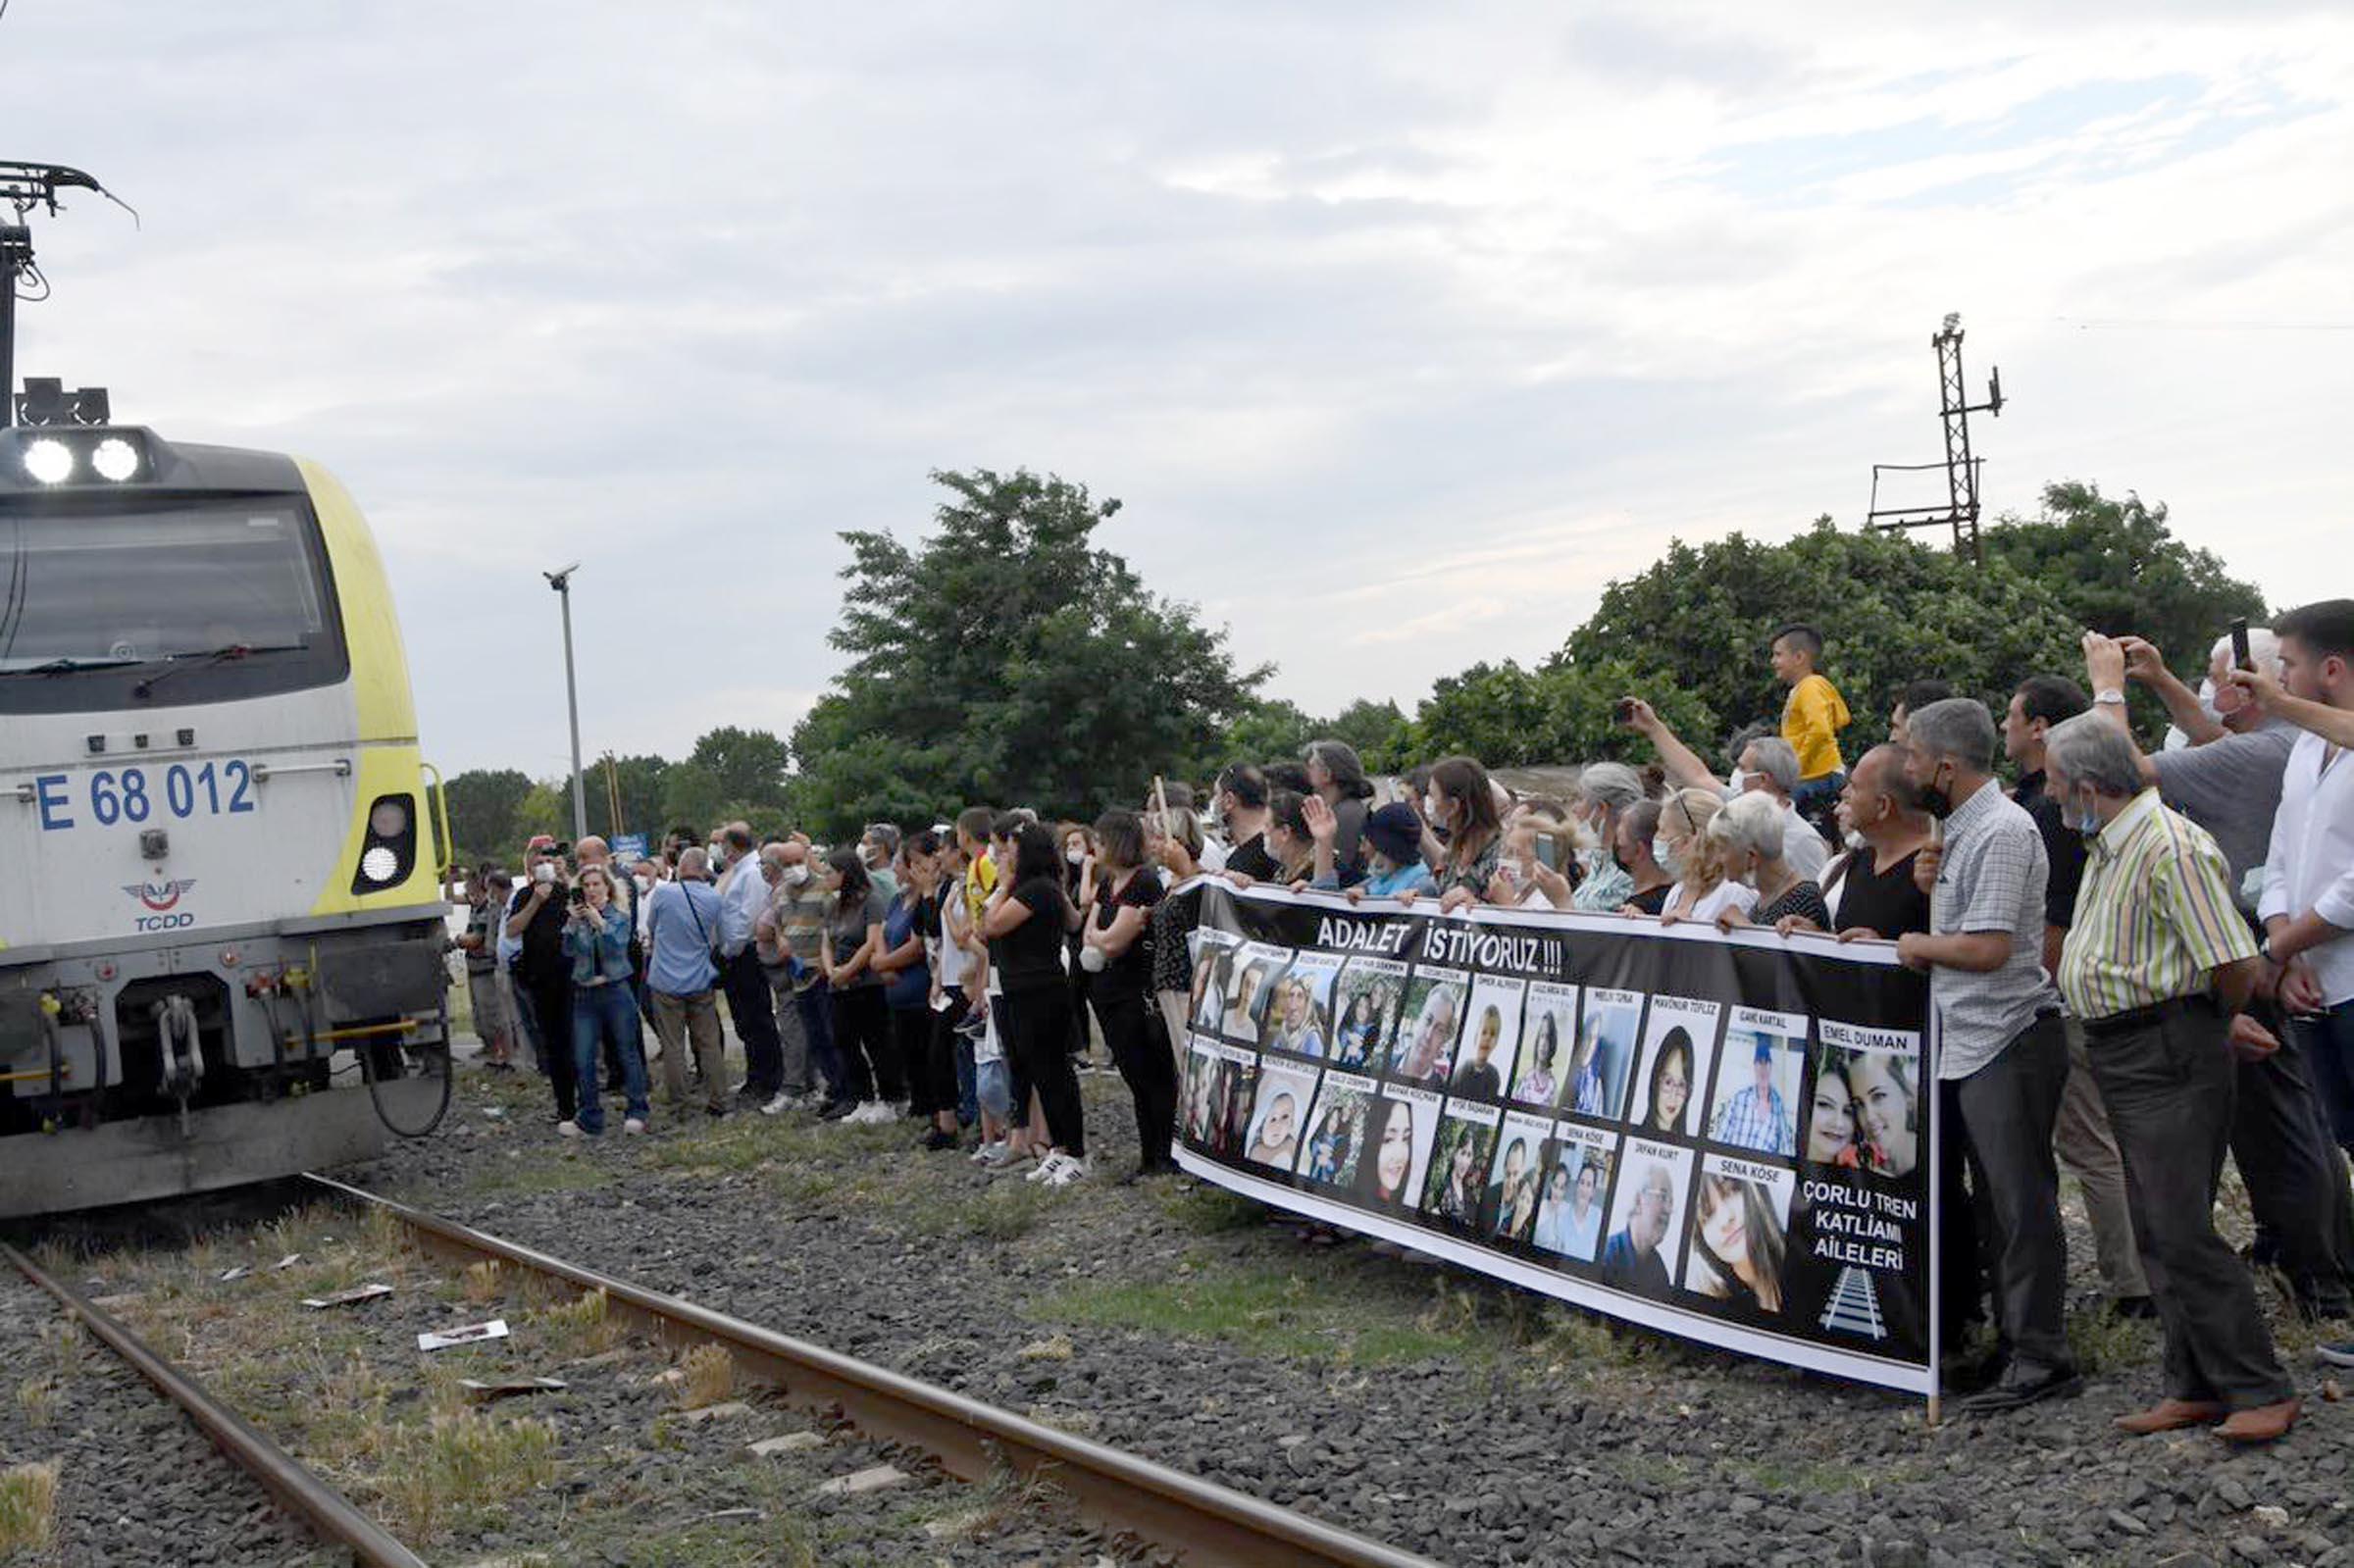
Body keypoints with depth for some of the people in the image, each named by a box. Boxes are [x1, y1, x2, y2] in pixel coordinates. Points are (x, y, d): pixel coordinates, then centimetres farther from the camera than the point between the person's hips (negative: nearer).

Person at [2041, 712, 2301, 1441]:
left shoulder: (2169, 847, -19)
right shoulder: (2111, 845, 13)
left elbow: (2235, 965, -21)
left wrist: (2212, 1024, -4)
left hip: (2170, 1058, -10)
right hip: (2124, 1056, 10)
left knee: (2182, 1232, -10)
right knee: (2158, 1233, 12)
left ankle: (2262, 1392, -1)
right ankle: (2196, 1387, 18)